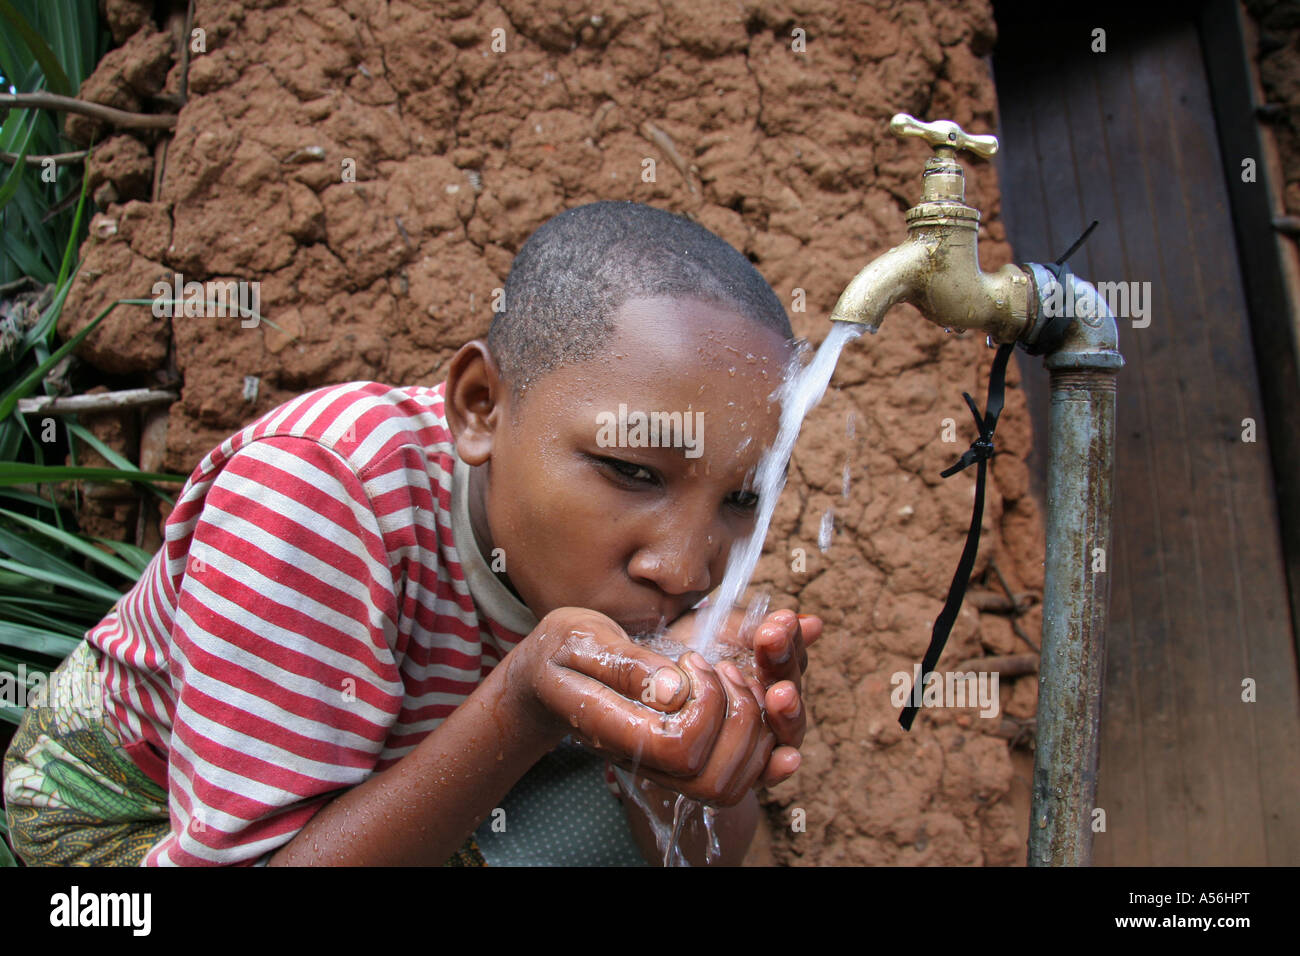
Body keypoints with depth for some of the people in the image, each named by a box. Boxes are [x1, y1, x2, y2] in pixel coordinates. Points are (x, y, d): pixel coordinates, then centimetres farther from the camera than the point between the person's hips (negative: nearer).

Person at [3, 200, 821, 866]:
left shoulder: (647, 538, -19)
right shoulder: (317, 487, -33)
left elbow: (706, 852, -15)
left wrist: (681, 742, -36)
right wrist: (524, 705, -44)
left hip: (378, 783, 4)